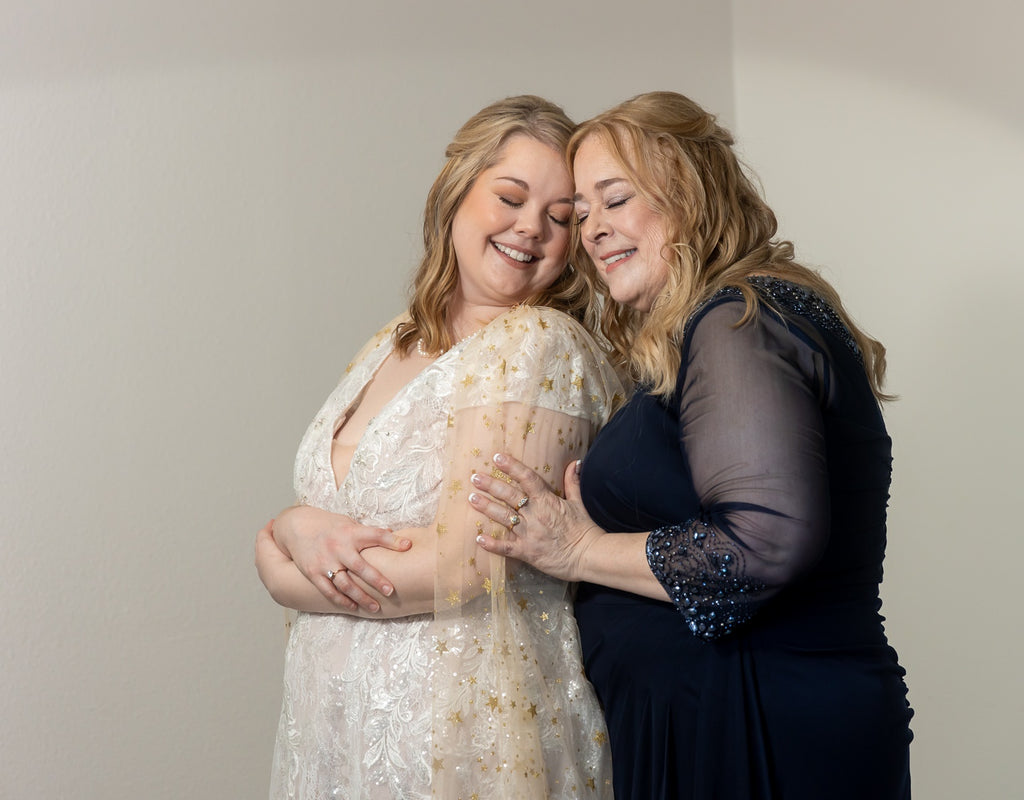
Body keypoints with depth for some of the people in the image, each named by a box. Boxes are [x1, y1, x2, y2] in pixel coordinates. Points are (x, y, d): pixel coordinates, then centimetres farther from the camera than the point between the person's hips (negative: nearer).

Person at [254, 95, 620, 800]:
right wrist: (299, 530, -15)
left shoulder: (539, 344, -14)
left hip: (462, 740, -6)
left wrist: (283, 567, -8)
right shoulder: (390, 346, 8)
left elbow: (465, 568, -21)